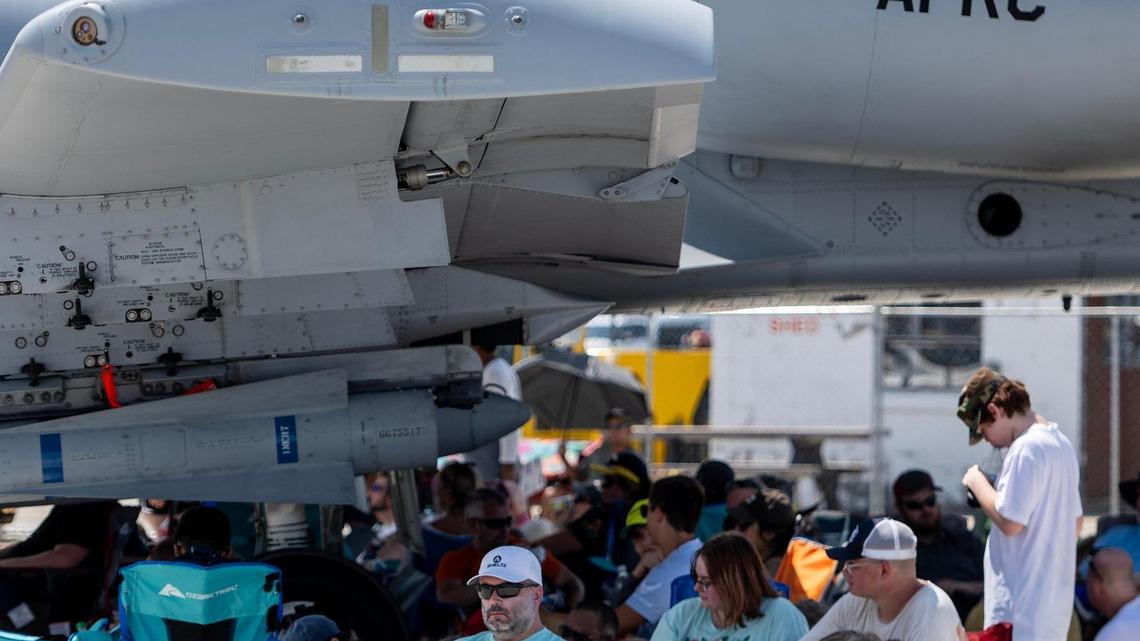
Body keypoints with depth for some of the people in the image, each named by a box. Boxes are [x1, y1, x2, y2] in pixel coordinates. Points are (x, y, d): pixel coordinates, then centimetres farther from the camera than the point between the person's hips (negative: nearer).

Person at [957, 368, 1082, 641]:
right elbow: (1075, 522, 21)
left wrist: (977, 483, -6)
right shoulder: (1061, 443, 15)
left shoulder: (1026, 448, -16)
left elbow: (1010, 522, -20)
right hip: (1056, 596, 10)